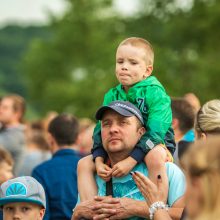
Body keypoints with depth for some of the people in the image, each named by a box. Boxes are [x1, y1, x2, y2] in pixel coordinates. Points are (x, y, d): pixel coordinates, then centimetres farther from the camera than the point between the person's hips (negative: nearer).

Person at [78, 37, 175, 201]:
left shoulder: (155, 94, -15)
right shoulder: (112, 96, 3)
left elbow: (154, 132, -25)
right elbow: (100, 130, -2)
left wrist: (131, 160, -34)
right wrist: (99, 160, -20)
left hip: (157, 146, -6)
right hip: (121, 149, 6)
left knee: (155, 156, -39)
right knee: (84, 164, -3)